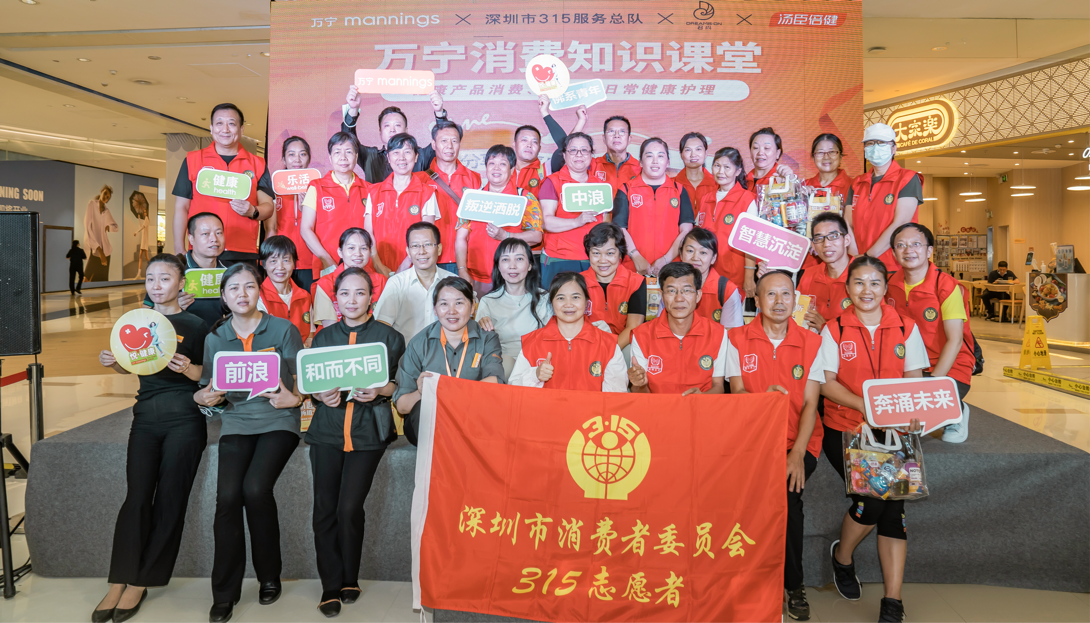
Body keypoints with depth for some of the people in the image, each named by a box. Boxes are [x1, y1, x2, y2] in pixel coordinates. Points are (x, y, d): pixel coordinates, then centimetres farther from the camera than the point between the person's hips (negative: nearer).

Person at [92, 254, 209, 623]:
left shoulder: (194, 325, -1)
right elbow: (129, 366, 23)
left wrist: (187, 369, -22)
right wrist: (111, 362, 2)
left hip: (184, 416, -3)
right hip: (146, 415, 4)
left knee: (169, 499, -2)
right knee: (136, 496, -4)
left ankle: (141, 583, 8)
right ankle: (118, 582, 3)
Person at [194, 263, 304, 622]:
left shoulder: (283, 330, 2)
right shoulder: (215, 339, 11)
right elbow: (210, 390, 15)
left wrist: (293, 398, -19)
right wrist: (204, 397, -8)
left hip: (277, 420, -2)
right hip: (236, 421, 3)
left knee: (255, 488, -23)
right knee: (228, 495, -19)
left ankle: (269, 576, 0)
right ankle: (224, 592, -4)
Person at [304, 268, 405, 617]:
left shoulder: (389, 337, 6)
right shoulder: (324, 337, 14)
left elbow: (399, 384, 5)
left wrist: (379, 390, -15)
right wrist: (323, 395, -8)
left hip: (368, 429, -2)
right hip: (327, 428, 3)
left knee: (349, 507, -8)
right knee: (324, 509, -2)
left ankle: (350, 579, 14)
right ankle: (331, 585, 14)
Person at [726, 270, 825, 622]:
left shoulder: (811, 343, 5)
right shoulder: (738, 339, 4)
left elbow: (810, 404, -3)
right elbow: (737, 393, -1)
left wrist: (797, 453, -16)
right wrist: (765, 396, -24)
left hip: (799, 442, 0)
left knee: (787, 490, -27)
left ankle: (793, 585, -4)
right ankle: (793, 584, -3)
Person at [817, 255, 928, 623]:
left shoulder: (905, 328, 6)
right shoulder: (834, 329, 0)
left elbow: (914, 379, 7)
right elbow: (826, 383, -5)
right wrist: (865, 405, -21)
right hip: (844, 427, -2)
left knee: (893, 505, -14)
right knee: (873, 498, -18)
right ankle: (842, 555, 15)